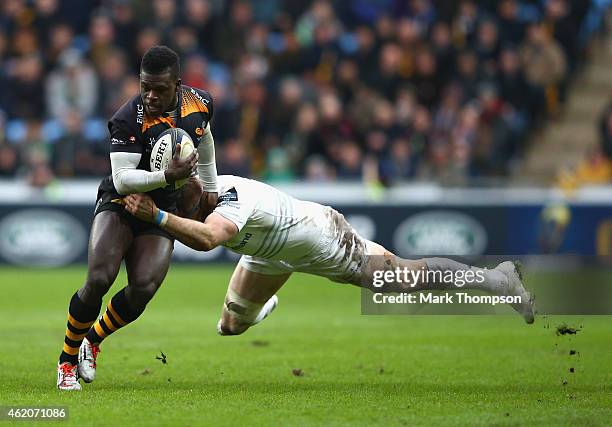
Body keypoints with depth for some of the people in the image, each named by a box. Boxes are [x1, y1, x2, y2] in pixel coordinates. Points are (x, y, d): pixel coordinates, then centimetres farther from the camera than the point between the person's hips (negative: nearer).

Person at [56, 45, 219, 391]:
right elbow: (122, 179, -26)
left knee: (143, 288, -18)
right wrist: (167, 176, -41)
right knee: (99, 280, -23)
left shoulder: (200, 103, -6)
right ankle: (68, 360, -1)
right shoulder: (128, 120, -23)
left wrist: (210, 188, 29)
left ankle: (92, 342, 10)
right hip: (120, 203, -4)